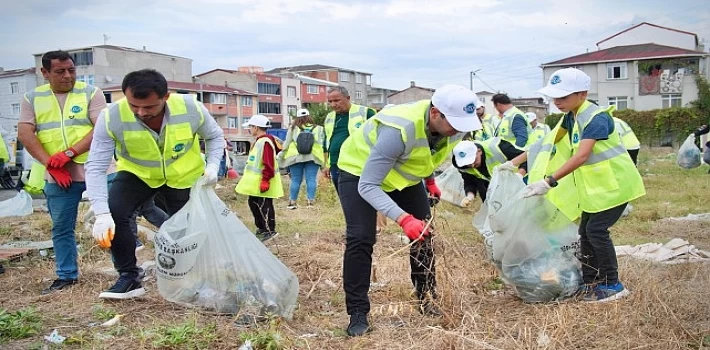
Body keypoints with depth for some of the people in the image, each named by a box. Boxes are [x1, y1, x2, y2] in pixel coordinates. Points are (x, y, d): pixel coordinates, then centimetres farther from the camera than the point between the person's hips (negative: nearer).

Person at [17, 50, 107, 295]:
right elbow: (24, 133, 0)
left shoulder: (91, 93, 0)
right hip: (57, 176, 3)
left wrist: (69, 153, -18)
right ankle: (67, 275, 23)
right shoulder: (32, 98, 9)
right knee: (61, 227, 10)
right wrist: (50, 163, -12)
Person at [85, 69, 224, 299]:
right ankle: (129, 277, -6)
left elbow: (214, 136, -7)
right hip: (137, 174, 0)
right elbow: (96, 167, -30)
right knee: (113, 214, -23)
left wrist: (213, 166, -23)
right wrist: (101, 213, -41)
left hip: (184, 176, 1)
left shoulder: (191, 108, -28)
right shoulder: (112, 117, -31)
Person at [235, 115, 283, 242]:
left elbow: (269, 163, -25)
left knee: (264, 206, -4)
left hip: (263, 182, -11)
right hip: (255, 181, 11)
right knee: (253, 203, 17)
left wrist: (265, 180, -25)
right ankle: (261, 228, 29)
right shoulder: (259, 141, 13)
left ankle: (270, 231, 6)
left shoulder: (265, 142, -20)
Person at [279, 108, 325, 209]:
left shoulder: (292, 129, 4)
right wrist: (324, 162, 8)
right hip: (312, 158, 0)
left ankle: (292, 202, 10)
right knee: (311, 180, 0)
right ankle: (311, 201, -3)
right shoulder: (318, 129, 5)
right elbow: (322, 144, 4)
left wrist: (282, 157, 15)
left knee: (295, 180, 5)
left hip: (295, 158, 0)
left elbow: (286, 145, 4)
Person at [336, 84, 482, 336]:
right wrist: (403, 219, -51)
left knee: (423, 233, 3)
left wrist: (430, 180, -2)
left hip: (403, 172, 7)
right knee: (360, 239, -17)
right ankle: (358, 313, -5)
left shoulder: (454, 127, -21)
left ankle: (428, 300, 19)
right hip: (359, 171, -6)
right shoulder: (398, 130, -43)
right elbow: (367, 186, -42)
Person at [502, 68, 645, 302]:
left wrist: (549, 181, -44)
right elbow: (547, 144, 9)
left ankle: (613, 285, 2)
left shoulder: (596, 118, -25)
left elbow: (581, 156, -37)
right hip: (595, 186, 9)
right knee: (586, 231, 9)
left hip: (614, 183, -9)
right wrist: (514, 162, 3)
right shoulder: (570, 118, 2)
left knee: (596, 230, -11)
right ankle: (590, 282, 20)